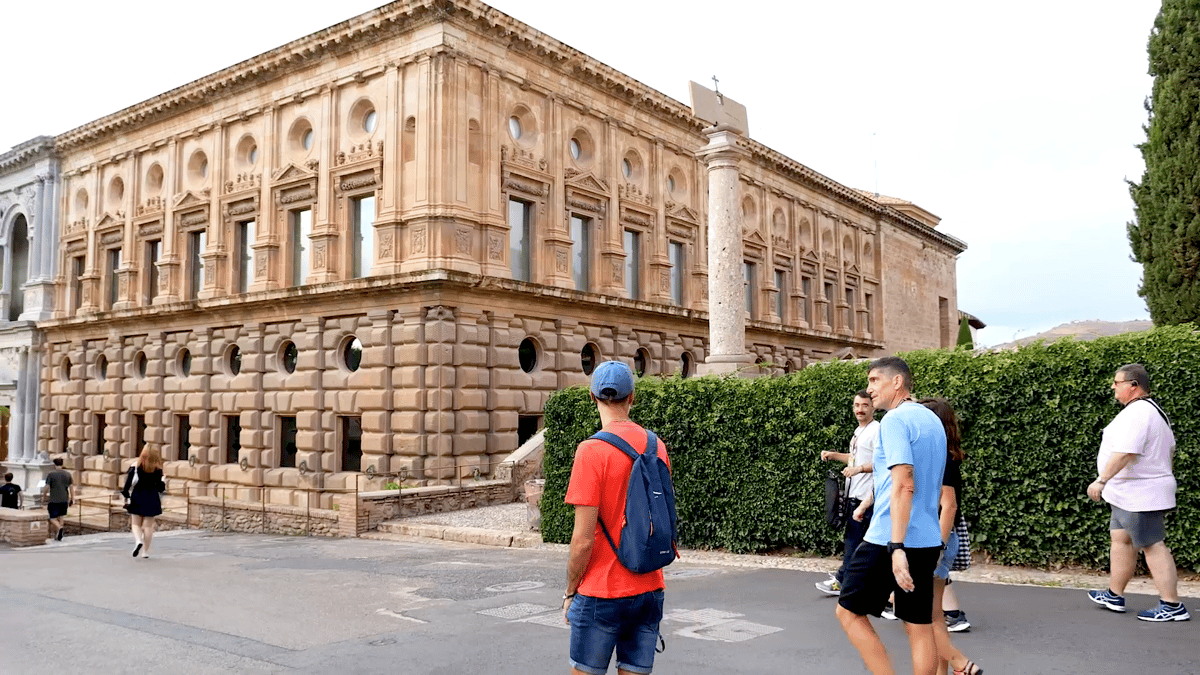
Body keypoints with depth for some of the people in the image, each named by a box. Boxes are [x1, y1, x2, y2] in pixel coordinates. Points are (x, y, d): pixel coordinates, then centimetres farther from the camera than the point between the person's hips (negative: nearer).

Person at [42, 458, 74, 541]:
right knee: (60, 517, 13)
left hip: (53, 500, -4)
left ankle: (60, 528, -28)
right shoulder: (68, 475, 5)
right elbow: (71, 488, 4)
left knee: (53, 519, 1)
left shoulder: (50, 474, -5)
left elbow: (46, 487, -7)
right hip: (64, 500, 4)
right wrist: (72, 499, 9)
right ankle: (58, 536, 12)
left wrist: (44, 497, 8)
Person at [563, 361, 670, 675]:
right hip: (649, 590, 5)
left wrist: (570, 592, -2)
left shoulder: (591, 451, -15)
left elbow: (583, 539, -15)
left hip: (601, 593, -5)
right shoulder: (657, 446, 3)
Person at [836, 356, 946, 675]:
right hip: (928, 540, 8)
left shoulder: (895, 420, -12)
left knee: (849, 612, 5)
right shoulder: (933, 420, 16)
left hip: (890, 540, -8)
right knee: (920, 626, 11)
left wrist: (896, 548, -26)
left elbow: (904, 485, -22)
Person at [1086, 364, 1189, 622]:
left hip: (1140, 496, -11)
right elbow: (1170, 450, 23)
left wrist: (1101, 480, -26)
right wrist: (1162, 476, 29)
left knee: (1153, 546, -6)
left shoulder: (1136, 413, -21)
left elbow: (1126, 453, -29)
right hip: (1132, 494, 11)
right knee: (1120, 538, 16)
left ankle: (1172, 606, 0)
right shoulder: (1154, 410, 15)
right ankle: (1114, 596, 23)